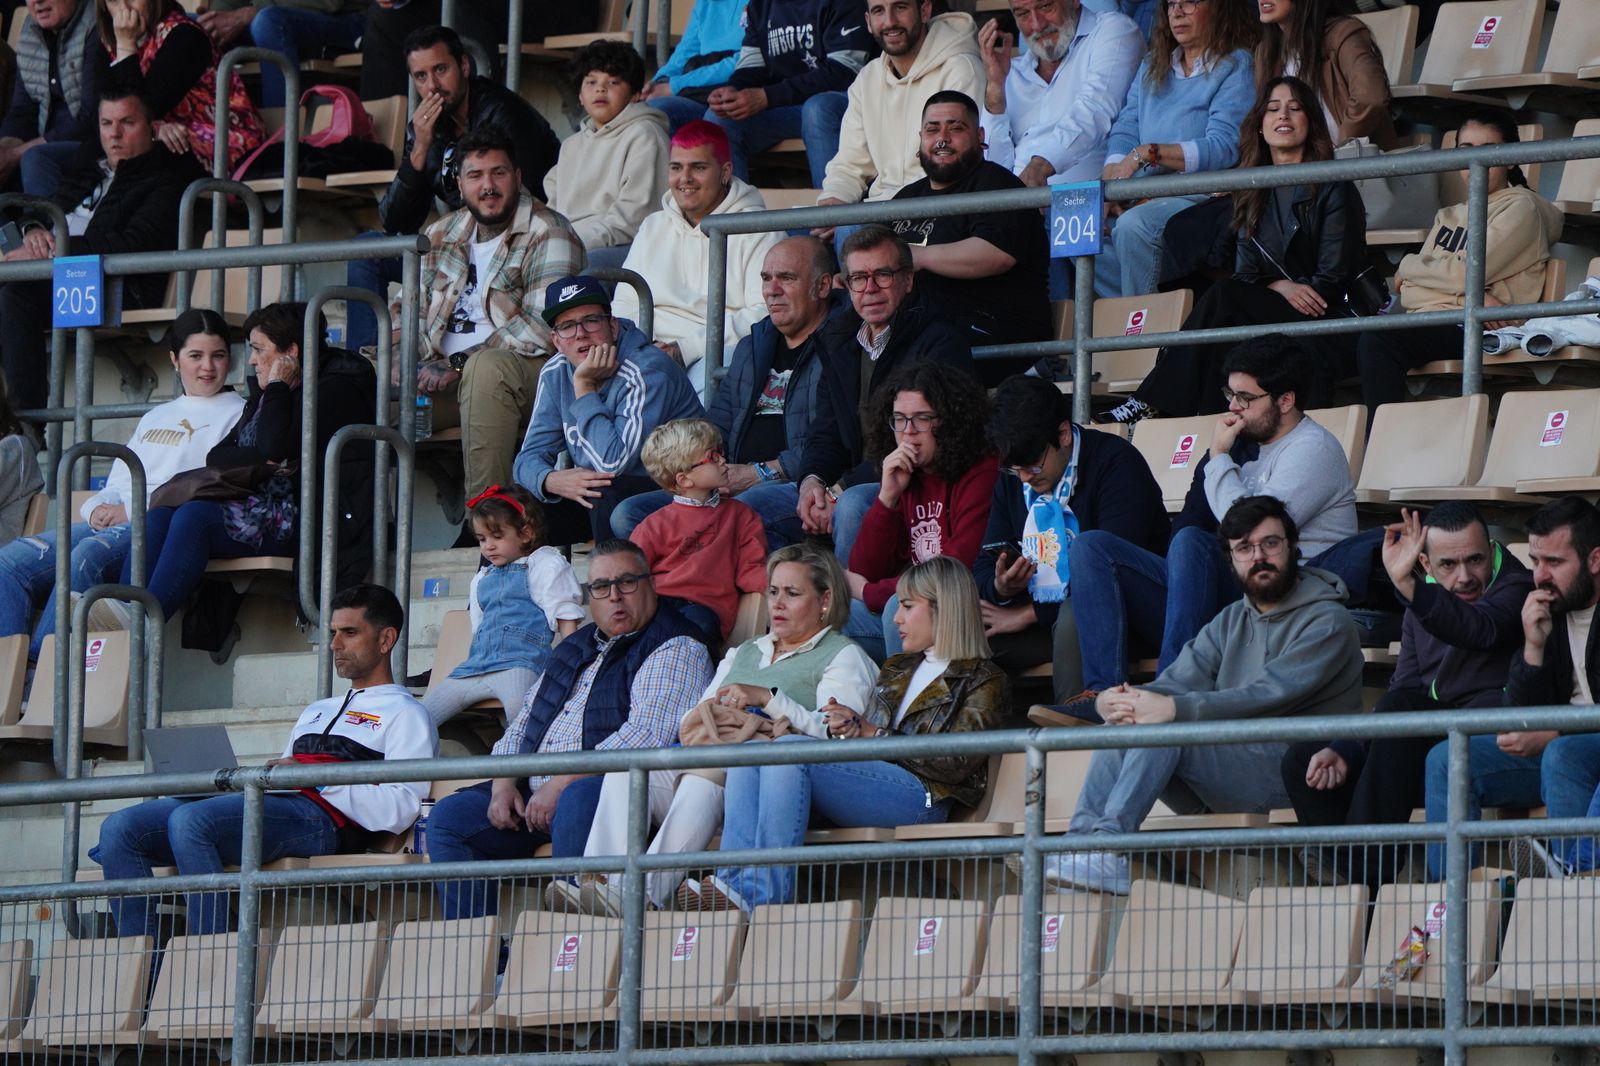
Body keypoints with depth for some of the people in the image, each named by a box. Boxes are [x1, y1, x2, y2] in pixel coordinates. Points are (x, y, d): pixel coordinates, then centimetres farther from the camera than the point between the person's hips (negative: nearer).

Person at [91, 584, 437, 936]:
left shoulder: (404, 713, 11)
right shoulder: (317, 712, 37)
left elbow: (399, 811, -6)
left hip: (319, 816, -9)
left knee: (190, 820, -34)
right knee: (121, 828, -10)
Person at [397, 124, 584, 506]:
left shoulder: (548, 234, -3)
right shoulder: (443, 234, 19)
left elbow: (540, 328, -14)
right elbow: (407, 306, 16)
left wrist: (459, 365, -19)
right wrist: (422, 361, -7)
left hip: (529, 372, -6)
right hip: (443, 375, 6)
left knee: (486, 368, -40)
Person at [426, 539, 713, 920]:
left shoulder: (675, 650, -2)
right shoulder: (573, 649, 24)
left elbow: (647, 735, -16)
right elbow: (521, 726, 25)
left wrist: (563, 783, -20)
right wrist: (504, 784, 4)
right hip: (533, 794, 8)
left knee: (578, 800, -40)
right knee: (449, 817, -7)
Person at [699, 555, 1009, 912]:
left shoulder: (985, 682, 8)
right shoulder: (896, 669, 32)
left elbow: (958, 764, -7)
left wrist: (873, 735, -9)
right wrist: (848, 730, -2)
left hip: (923, 796, -7)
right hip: (864, 784, 7)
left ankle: (765, 893, -36)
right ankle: (735, 882, -33)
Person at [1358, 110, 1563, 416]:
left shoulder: (1520, 208, 6)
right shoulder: (1448, 217, 26)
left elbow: (1467, 273, -7)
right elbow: (1407, 293, 11)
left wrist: (1408, 267, 9)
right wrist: (1468, 297, -9)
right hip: (1431, 326, 6)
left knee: (1378, 341, -32)